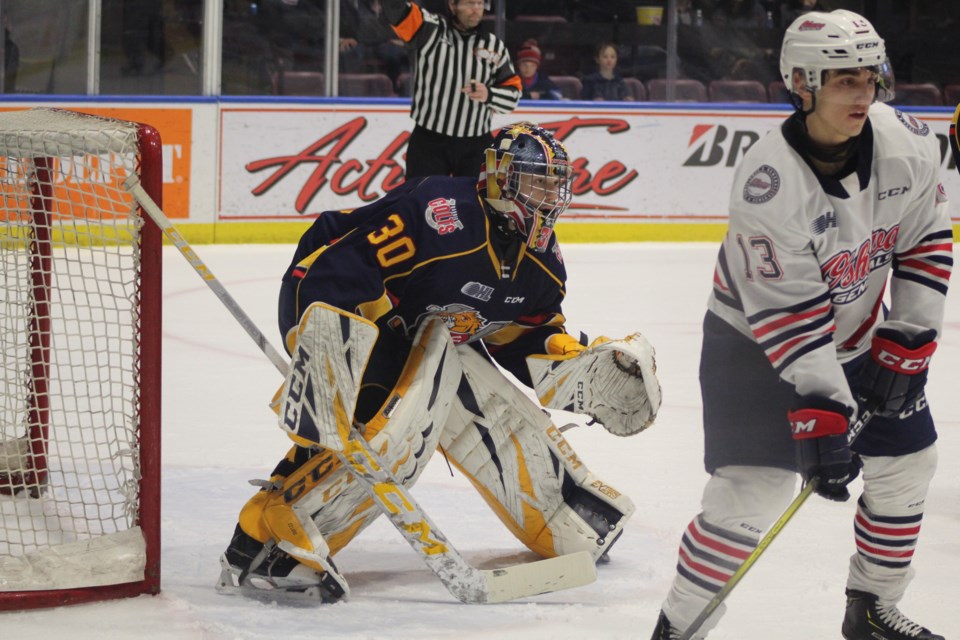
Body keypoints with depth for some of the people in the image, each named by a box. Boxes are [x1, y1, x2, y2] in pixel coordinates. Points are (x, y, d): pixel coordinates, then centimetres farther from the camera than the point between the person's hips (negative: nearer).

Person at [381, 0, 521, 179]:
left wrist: (489, 94, -16)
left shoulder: (495, 47, 4)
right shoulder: (430, 31, -5)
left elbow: (513, 94, 4)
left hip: (476, 146, 2)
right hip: (428, 142, -2)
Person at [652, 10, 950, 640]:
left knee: (906, 465, 10)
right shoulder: (767, 182, -32)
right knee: (754, 489, -16)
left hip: (858, 334, 6)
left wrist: (908, 340, -7)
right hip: (755, 342, -6)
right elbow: (785, 316, -31)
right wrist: (819, 413, -33)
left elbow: (928, 240, -2)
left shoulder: (908, 143, -17)